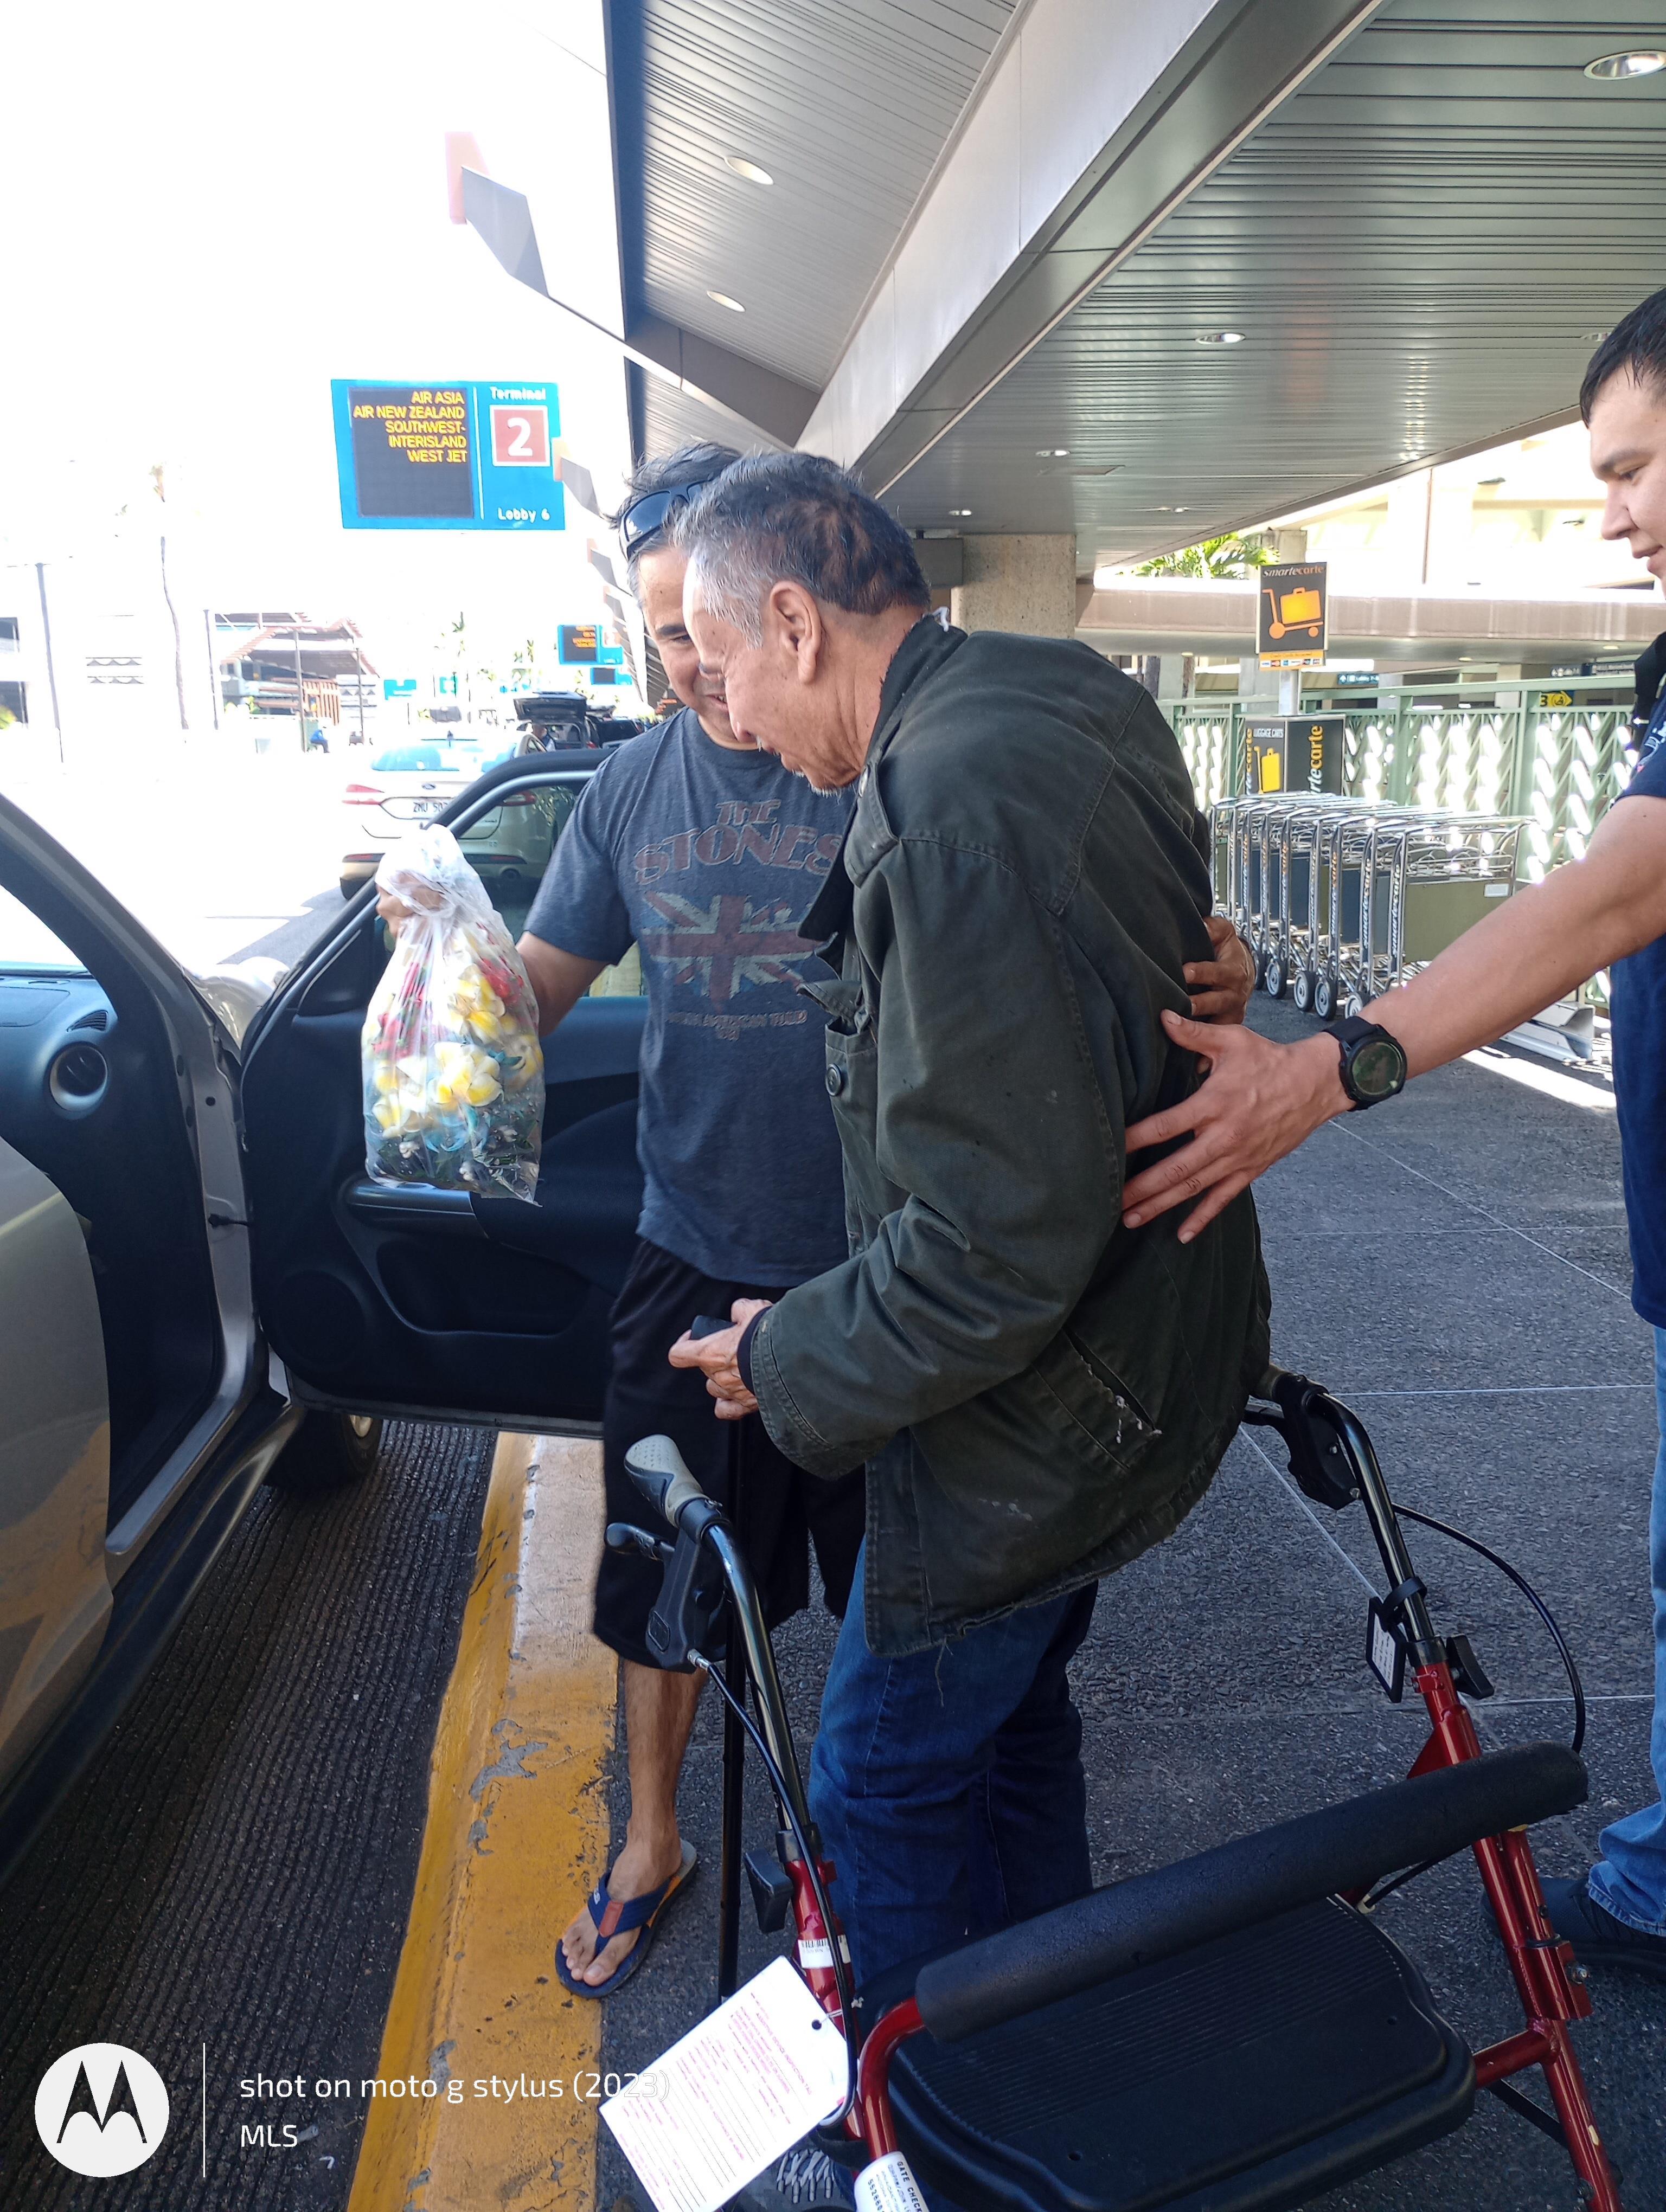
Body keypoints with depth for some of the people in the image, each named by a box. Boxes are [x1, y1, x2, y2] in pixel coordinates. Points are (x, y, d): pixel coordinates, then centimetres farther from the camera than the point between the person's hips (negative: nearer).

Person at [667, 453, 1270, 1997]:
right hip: (1131, 1352, 10)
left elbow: (992, 1253, -31)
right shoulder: (1064, 706, 3)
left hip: (1034, 1422, -10)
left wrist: (789, 1360, -16)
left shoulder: (955, 808, -31)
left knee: (887, 1779, 12)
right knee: (1012, 1712, 27)